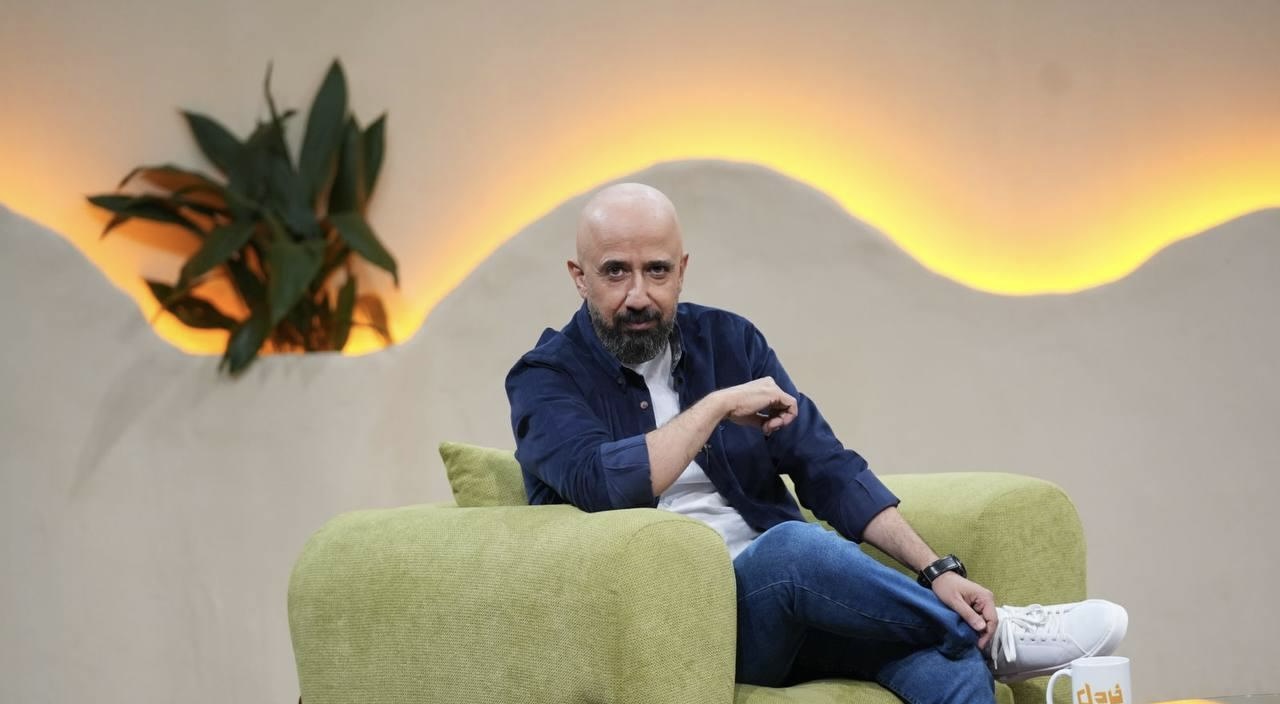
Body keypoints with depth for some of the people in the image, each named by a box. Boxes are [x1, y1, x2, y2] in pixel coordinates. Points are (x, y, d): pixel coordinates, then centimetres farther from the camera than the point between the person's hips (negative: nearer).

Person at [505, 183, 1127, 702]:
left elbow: (829, 470, 6)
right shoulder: (546, 379, -1)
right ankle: (990, 635, -14)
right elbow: (602, 484, -23)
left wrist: (934, 570, -7)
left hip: (788, 599, 4)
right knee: (792, 547, -36)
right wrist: (718, 404, -13)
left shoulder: (728, 340, 11)